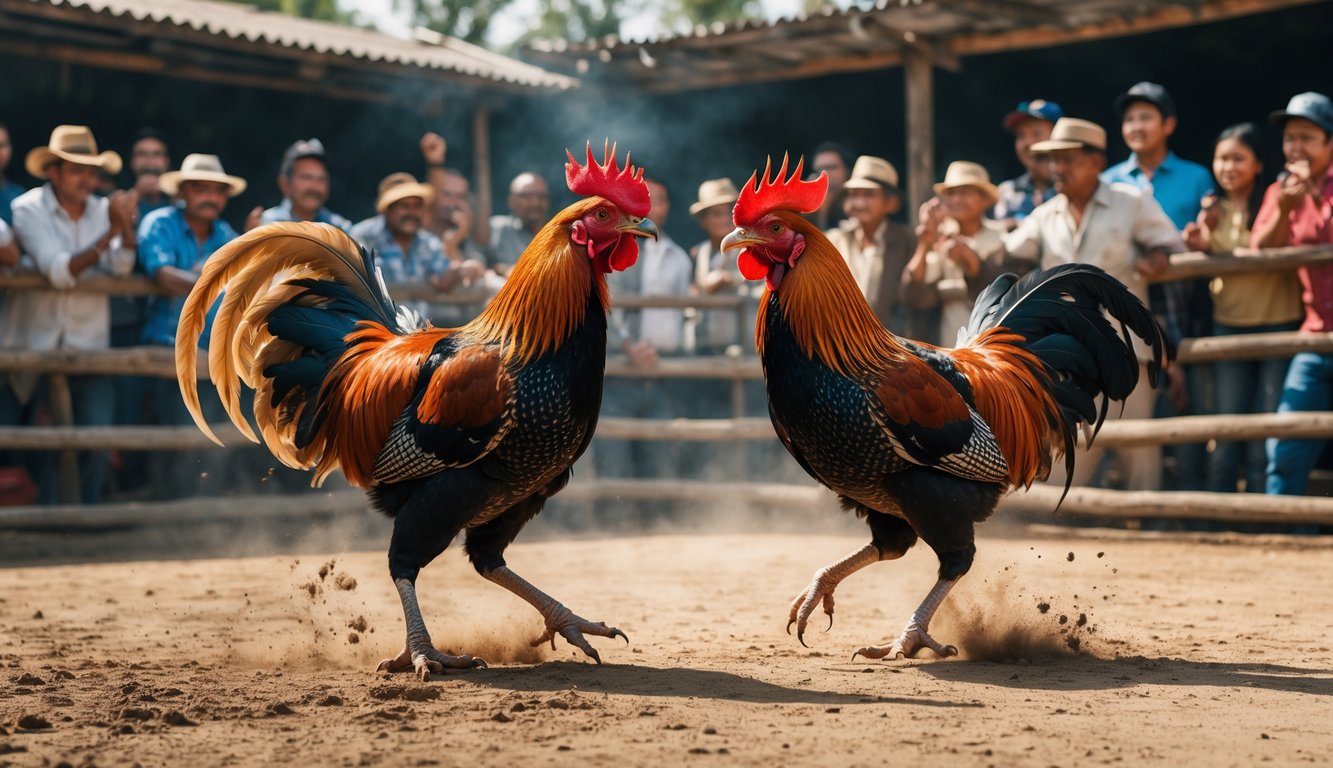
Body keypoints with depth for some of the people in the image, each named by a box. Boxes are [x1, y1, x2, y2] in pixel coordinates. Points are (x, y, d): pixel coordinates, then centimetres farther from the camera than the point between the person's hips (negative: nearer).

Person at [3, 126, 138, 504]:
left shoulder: (102, 210, 3)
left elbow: (121, 267, -11)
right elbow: (60, 272, -18)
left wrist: (126, 226, -29)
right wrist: (109, 233, -26)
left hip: (89, 346, 3)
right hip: (39, 346, -3)